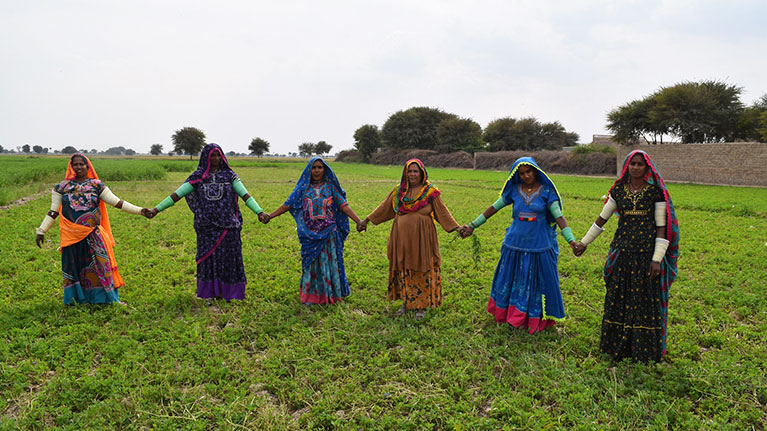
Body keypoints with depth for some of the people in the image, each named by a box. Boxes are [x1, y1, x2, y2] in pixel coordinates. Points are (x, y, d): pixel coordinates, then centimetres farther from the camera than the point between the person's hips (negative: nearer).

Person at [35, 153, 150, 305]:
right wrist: (41, 231, 7)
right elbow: (53, 211, 10)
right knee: (73, 266, 7)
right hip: (72, 236, 1)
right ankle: (76, 297, 20)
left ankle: (109, 297, 4)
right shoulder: (62, 187, 7)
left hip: (93, 235, -1)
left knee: (100, 263, -2)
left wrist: (139, 210, -9)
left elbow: (116, 202, -1)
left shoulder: (96, 185, 4)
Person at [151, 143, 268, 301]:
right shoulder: (198, 177, 4)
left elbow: (245, 195, -4)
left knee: (229, 256, 3)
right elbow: (176, 195, 3)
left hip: (227, 224, 0)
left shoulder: (229, 175, 3)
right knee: (208, 257, 6)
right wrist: (157, 209, -4)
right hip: (207, 225, 0)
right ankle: (209, 292, 19)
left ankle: (229, 291, 17)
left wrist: (260, 212, -17)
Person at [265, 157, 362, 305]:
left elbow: (343, 205, -1)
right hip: (310, 233, 1)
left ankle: (329, 294, 15)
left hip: (328, 232, -1)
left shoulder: (330, 186, 3)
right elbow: (288, 204, 5)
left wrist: (358, 221, -10)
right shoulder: (303, 187, 5)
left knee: (328, 261, 3)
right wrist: (270, 216, -1)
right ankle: (311, 295, 16)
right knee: (311, 262, 6)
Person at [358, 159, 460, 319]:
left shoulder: (430, 192, -1)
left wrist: (457, 228, -10)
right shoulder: (398, 191, 8)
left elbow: (442, 212, -2)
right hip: (402, 238, 4)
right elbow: (384, 208, 13)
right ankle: (407, 302, 23)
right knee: (403, 270, 10)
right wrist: (367, 220, 12)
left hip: (421, 238, -3)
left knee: (422, 271, 2)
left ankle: (421, 306, 13)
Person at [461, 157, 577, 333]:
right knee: (512, 281, 13)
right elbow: (493, 208, 7)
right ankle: (510, 314, 31)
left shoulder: (546, 191, -4)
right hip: (515, 244, 2)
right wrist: (472, 226, 8)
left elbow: (558, 216, -11)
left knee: (538, 283, 7)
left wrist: (571, 240, -22)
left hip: (540, 245, -2)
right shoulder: (514, 190, 2)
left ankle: (536, 320, 24)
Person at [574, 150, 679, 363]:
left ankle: (646, 348, 17)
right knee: (619, 297, 8)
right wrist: (584, 242, 17)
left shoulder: (656, 191, -3)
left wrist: (657, 259, -12)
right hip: (622, 251, 3)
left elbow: (662, 227, -6)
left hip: (647, 252, -3)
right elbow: (602, 219, 14)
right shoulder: (618, 190, 7)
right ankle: (618, 345, 22)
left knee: (646, 299, 2)